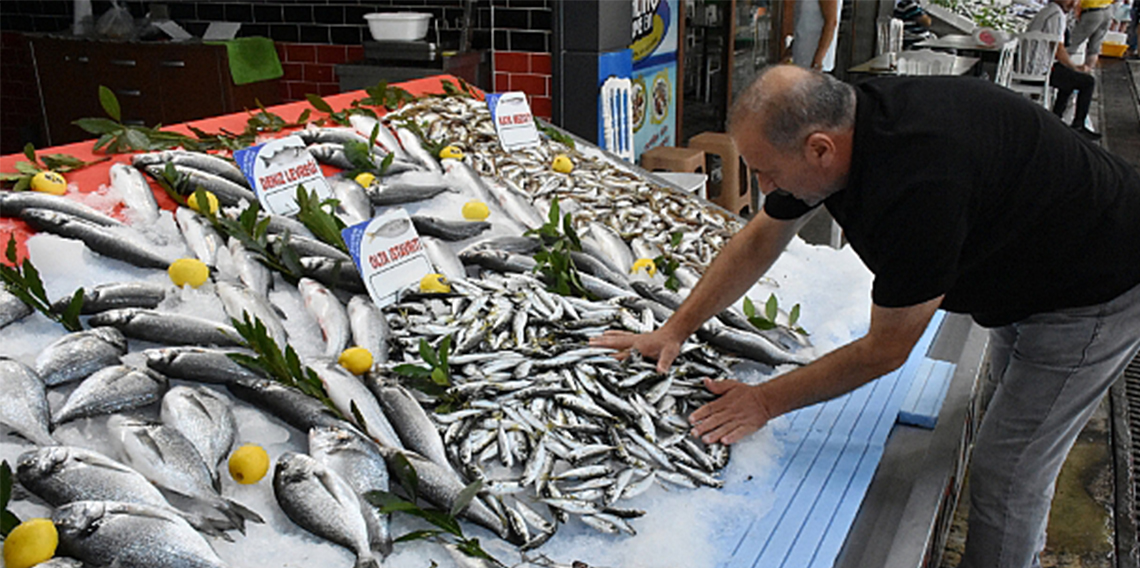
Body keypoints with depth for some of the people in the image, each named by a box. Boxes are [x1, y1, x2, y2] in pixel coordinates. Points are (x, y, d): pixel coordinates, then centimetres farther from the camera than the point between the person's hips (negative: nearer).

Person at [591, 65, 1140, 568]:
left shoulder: (919, 184, -42)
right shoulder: (835, 119, -16)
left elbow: (886, 349, -29)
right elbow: (759, 241, -2)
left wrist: (766, 401, -19)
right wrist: (673, 330, -3)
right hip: (1018, 277, 9)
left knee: (1005, 477, -4)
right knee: (1016, 446, 24)